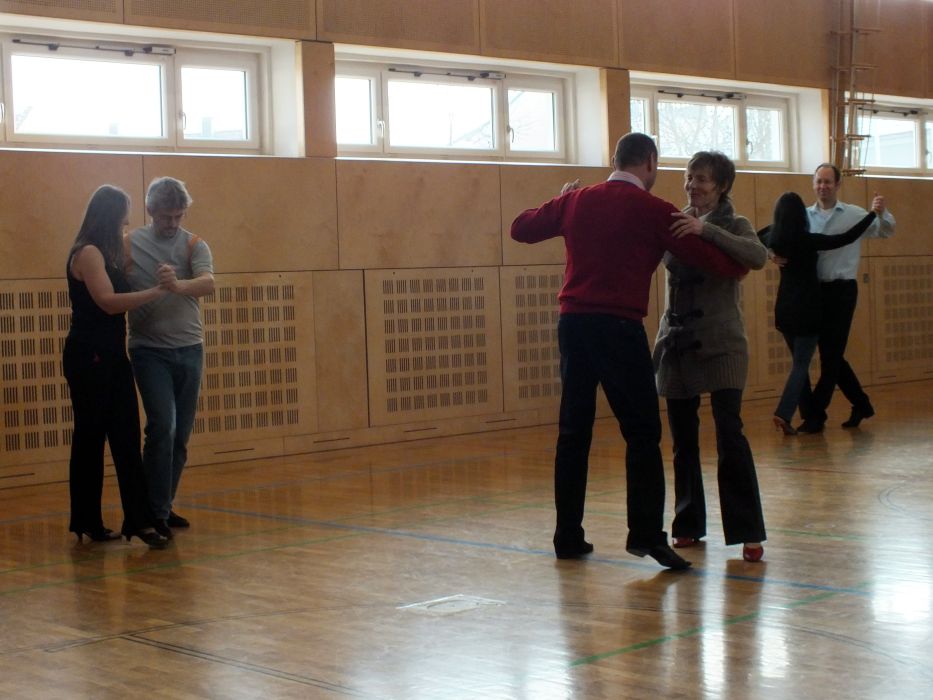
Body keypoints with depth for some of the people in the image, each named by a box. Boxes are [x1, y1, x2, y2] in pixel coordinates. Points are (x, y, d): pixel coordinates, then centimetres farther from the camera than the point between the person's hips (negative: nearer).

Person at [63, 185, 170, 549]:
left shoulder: (105, 253, 15)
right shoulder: (87, 253, -13)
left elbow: (118, 296, 12)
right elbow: (108, 301, -23)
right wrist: (156, 291, -22)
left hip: (112, 355, 9)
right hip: (88, 357, -9)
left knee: (126, 437, 2)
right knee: (90, 438, 2)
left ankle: (139, 521, -1)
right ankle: (86, 522, 13)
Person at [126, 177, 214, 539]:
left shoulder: (194, 246, 2)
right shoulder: (129, 245, -1)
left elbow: (207, 283, -17)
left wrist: (178, 285, -38)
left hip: (189, 349, 3)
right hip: (150, 351, -3)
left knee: (181, 434, 8)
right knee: (162, 426, -15)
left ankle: (164, 506, 20)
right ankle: (155, 512, -9)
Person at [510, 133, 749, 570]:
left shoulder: (577, 200, 10)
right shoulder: (653, 211, -3)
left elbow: (520, 229, 21)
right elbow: (711, 260, -1)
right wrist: (742, 264, 19)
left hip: (573, 321, 5)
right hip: (619, 326, -5)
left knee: (574, 432, 10)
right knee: (642, 433, -1)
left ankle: (568, 537, 14)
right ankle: (646, 534, -8)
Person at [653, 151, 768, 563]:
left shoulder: (734, 225, -1)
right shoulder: (674, 224, 10)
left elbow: (758, 257, -21)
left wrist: (706, 229, -29)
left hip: (721, 344, -4)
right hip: (676, 343, 4)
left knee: (730, 433, -11)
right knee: (682, 440, 8)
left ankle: (747, 532, -7)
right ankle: (689, 524, 21)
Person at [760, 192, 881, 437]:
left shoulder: (774, 239, 0)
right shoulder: (808, 241, -16)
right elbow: (847, 238, -17)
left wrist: (781, 218, 27)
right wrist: (873, 213, -12)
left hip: (785, 309, 6)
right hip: (808, 308, -6)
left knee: (800, 361, 16)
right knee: (801, 363, -3)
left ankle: (809, 415, 16)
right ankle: (784, 413, -18)